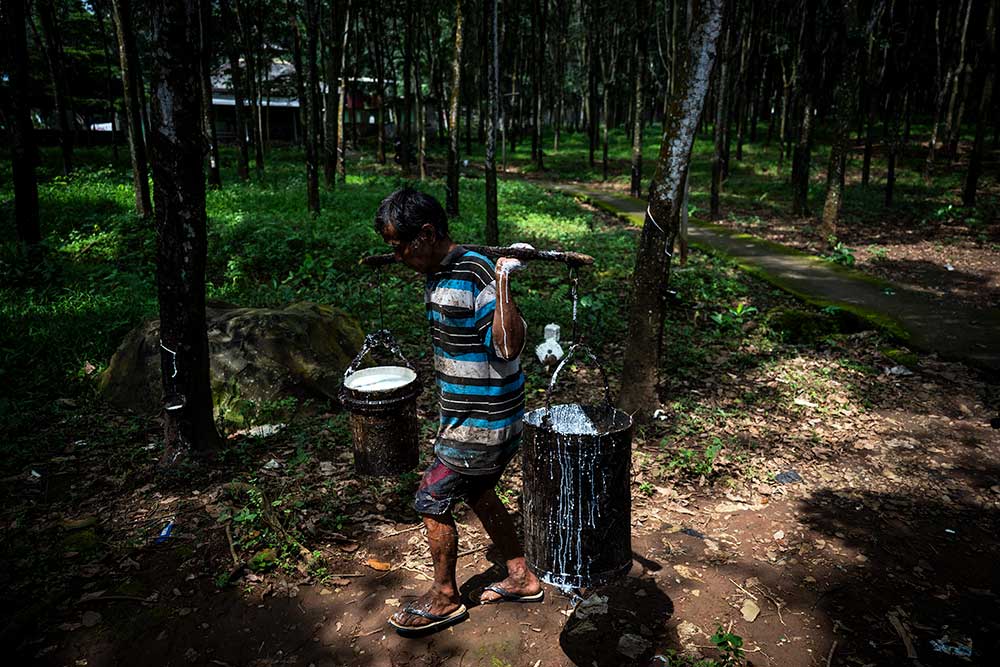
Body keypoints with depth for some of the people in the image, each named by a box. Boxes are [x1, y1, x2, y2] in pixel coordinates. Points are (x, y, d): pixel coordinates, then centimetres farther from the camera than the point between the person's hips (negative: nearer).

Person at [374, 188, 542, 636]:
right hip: (466, 414, 10)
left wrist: (502, 280, -38)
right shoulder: (438, 275, 6)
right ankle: (521, 578, 37)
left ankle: (445, 599, 24)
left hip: (483, 420, -10)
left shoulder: (476, 275, -24)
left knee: (431, 502, 3)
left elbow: (509, 347, -31)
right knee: (477, 493, 21)